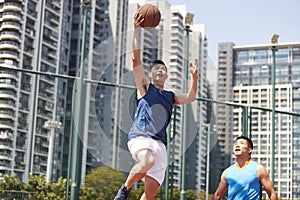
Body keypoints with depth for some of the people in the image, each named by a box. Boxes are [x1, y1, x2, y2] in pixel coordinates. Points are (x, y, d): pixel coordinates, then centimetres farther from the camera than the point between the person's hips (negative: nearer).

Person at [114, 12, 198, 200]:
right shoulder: (144, 87, 12)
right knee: (147, 161, -37)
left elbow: (190, 97, 17)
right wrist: (137, 30, -3)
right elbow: (136, 59, 2)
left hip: (160, 143, 5)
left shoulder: (170, 96, 27)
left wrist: (194, 77, 4)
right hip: (140, 136, -5)